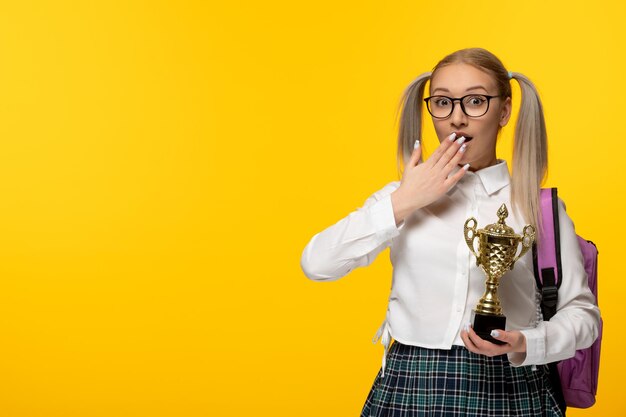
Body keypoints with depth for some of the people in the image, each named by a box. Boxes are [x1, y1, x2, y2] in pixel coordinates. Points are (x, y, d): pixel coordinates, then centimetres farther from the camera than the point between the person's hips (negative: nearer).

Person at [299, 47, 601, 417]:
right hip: (408, 387, 1)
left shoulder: (540, 206, 0)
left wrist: (524, 344, -15)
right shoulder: (401, 197, 6)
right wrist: (403, 203, -10)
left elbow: (582, 311, 4)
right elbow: (317, 263, -5)